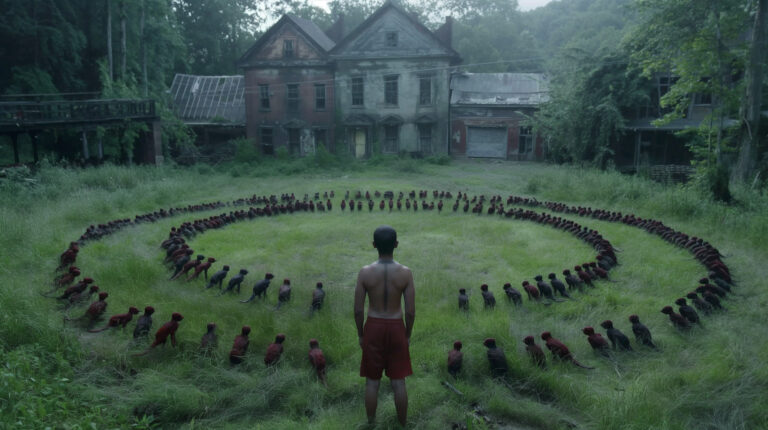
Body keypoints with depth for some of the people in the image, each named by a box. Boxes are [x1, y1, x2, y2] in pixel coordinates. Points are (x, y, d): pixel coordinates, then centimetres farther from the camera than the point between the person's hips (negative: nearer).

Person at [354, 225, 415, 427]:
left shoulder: (365, 272, -13)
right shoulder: (405, 273, -12)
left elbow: (358, 310, -8)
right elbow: (411, 312, -8)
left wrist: (360, 334, 7)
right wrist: (408, 334, 7)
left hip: (373, 327, 0)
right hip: (396, 327, 0)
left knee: (372, 381, 13)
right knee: (398, 382, 12)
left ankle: (371, 424, 25)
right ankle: (402, 425, 24)